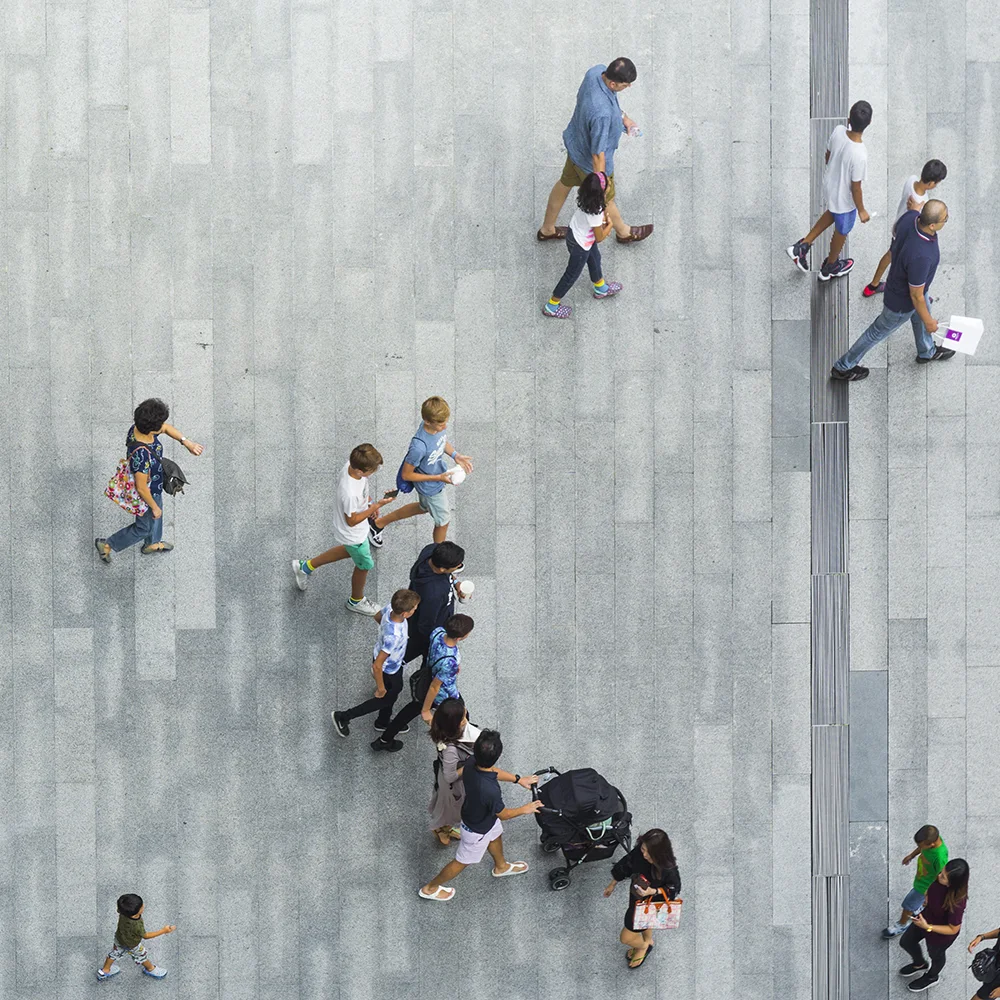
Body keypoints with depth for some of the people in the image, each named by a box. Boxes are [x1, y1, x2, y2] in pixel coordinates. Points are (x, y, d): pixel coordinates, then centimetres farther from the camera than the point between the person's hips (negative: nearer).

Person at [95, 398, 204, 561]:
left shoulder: (137, 427, -22)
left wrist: (187, 442, -10)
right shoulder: (142, 454, -46)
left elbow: (166, 428, -1)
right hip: (146, 496, -8)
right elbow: (141, 488, -33)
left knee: (156, 517, 34)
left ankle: (151, 544, 62)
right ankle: (107, 545, 39)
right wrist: (154, 507, -17)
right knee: (143, 528, 21)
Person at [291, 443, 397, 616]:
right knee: (364, 566, 20)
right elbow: (352, 521, -28)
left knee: (349, 551, 37)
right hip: (353, 535, -8)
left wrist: (369, 502, -1)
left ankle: (306, 566, 50)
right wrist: (377, 505, -30)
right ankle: (356, 601, 50)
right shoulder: (350, 493, -46)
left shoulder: (352, 464, -23)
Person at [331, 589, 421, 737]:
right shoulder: (393, 637, -47)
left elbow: (378, 617, 0)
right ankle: (342, 717, 33)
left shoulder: (391, 608, -26)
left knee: (395, 690, 32)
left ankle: (383, 722, 59)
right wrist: (380, 688, -21)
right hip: (388, 670, -7)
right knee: (386, 698, 21)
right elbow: (377, 665, -37)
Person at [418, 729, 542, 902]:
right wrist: (524, 809, -8)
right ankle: (430, 888, 40)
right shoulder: (490, 791, -47)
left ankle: (501, 867, 65)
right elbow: (502, 814, -24)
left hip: (472, 813, 7)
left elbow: (494, 771, -2)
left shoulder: (472, 764, -28)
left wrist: (518, 779, 1)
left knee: (495, 837, 35)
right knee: (462, 861, 20)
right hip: (477, 829, -7)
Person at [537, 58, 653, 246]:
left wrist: (622, 116, 6)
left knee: (565, 183, 30)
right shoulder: (602, 113, -46)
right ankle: (624, 232, 54)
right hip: (590, 161, -7)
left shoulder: (596, 72, -23)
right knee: (606, 199, 23)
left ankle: (547, 229, 54)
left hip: (574, 143, 8)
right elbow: (598, 153, -33)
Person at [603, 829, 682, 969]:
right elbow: (624, 867, -7)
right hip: (637, 897, 5)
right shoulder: (638, 853, -27)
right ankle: (648, 941, 68)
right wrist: (612, 885, 8)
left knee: (626, 938, 11)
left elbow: (673, 890, -19)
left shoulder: (669, 871, -40)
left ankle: (643, 947, 45)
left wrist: (653, 891, -36)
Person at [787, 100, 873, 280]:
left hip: (829, 184, 5)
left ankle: (802, 245, 39)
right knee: (841, 232, 25)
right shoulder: (859, 156, -41)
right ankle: (830, 267, 51)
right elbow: (855, 188, -26)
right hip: (844, 199, -5)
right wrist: (861, 210, -7)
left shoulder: (838, 131, -25)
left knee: (831, 214, 38)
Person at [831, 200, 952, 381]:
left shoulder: (910, 217, -28)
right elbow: (916, 296, -30)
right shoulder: (921, 257, -47)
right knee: (879, 331, 19)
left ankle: (926, 352, 65)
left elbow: (897, 233, -2)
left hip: (900, 276, 7)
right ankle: (843, 368, 42)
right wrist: (929, 322, -12)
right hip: (902, 302, -7)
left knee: (920, 317, 34)